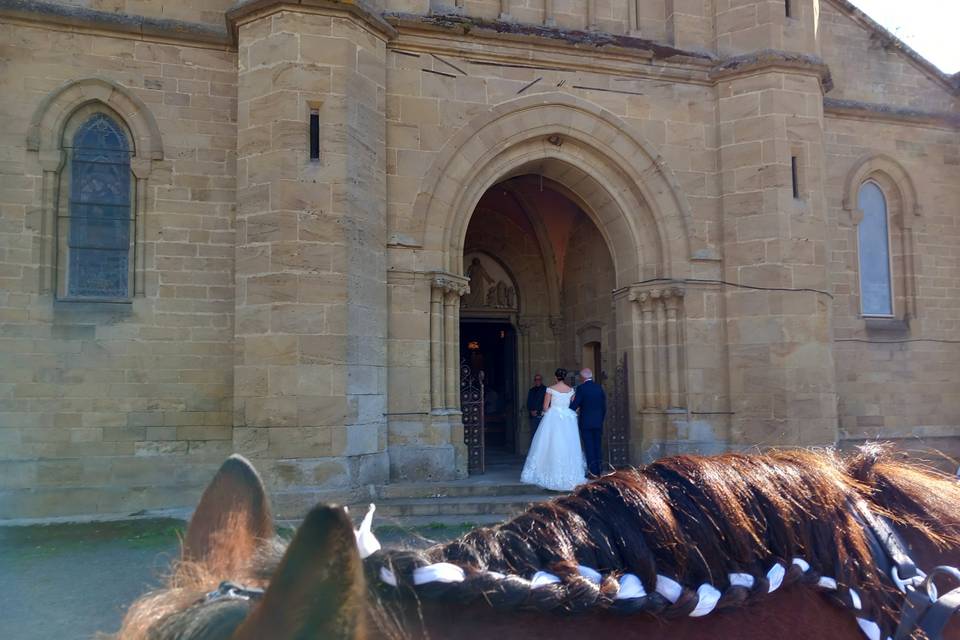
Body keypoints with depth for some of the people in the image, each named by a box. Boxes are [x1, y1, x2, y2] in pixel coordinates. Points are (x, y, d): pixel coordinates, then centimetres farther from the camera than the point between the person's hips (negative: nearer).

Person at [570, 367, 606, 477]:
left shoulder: (581, 388, -10)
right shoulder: (599, 388, 6)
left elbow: (575, 405, -10)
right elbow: (604, 406, 9)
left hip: (586, 422, -5)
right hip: (598, 422, 5)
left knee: (589, 446, -1)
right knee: (598, 445, 9)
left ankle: (593, 471, -1)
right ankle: (598, 471, 12)